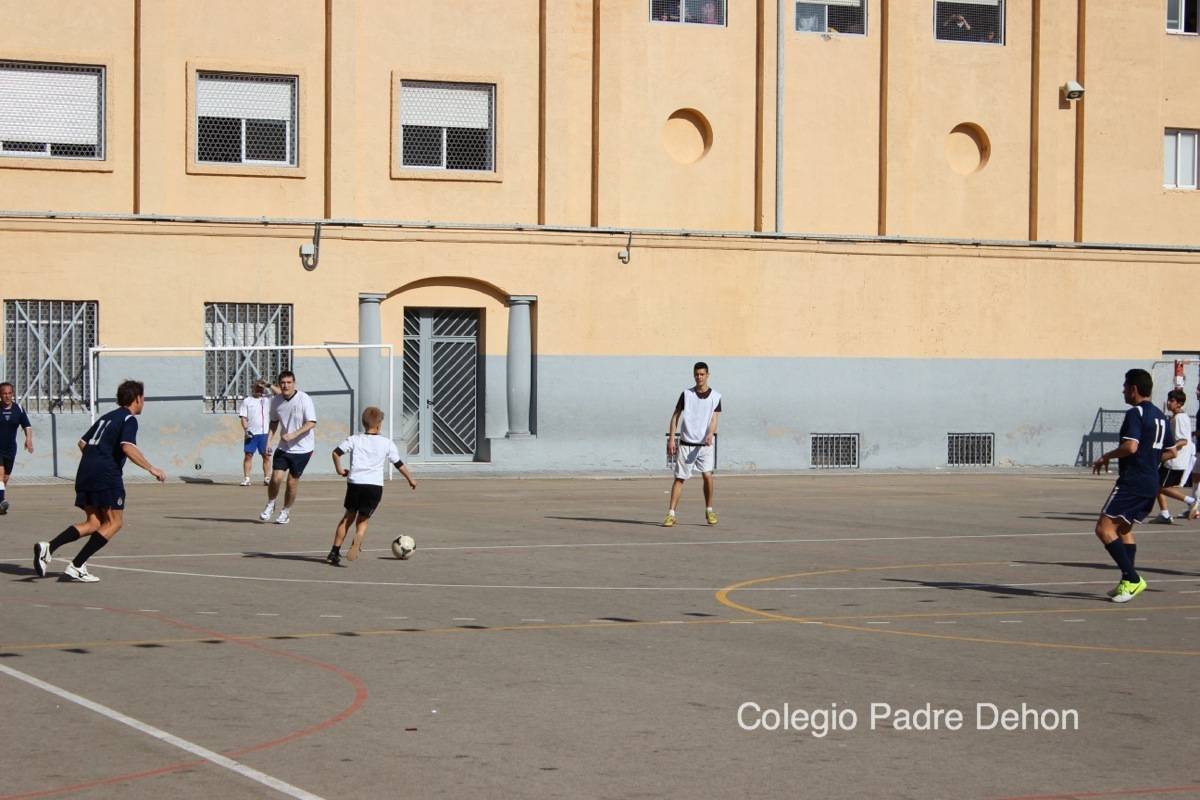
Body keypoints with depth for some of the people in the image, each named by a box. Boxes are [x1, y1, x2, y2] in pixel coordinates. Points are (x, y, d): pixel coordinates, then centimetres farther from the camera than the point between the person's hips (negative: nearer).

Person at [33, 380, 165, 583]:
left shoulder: (107, 417, 23)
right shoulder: (129, 419, -3)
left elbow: (82, 443, 25)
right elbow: (127, 447, -20)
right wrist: (151, 468, -16)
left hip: (85, 474, 8)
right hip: (107, 476, -8)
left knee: (94, 523, 10)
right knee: (114, 523, 2)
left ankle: (48, 546, -9)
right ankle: (77, 566, -6)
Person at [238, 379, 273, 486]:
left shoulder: (267, 400, 11)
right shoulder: (246, 401, 7)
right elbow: (243, 417, 2)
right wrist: (245, 429, -11)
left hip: (264, 433, 1)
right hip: (251, 433, -1)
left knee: (266, 455, 1)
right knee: (248, 455, -2)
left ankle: (267, 477, 7)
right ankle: (246, 478, -1)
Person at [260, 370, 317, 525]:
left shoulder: (304, 399, -15)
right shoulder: (276, 400, 0)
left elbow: (311, 423, -19)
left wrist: (293, 435, -28)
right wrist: (268, 440, 3)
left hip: (302, 448, -3)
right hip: (283, 447, 3)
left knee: (292, 482, 2)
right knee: (276, 478, -8)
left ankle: (286, 512, 22)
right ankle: (270, 505, 19)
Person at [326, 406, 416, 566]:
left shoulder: (354, 440, 8)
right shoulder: (387, 443, 7)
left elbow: (336, 452, -3)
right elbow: (399, 464, 13)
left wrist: (339, 469, 12)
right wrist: (410, 480, 26)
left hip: (355, 482, 1)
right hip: (375, 486, -1)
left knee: (348, 516, 17)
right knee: (363, 520, 8)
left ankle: (335, 551, 13)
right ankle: (357, 542, -24)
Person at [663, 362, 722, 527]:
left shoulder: (715, 396, 3)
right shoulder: (686, 394, 3)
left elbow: (715, 418, -5)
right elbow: (675, 416, 5)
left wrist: (710, 434, -25)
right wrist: (671, 439, -2)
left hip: (705, 444, 0)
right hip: (686, 443, 0)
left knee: (707, 475, -14)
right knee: (679, 478, -1)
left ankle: (709, 511, 4)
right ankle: (671, 514, 2)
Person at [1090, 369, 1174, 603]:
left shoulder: (1135, 414, -13)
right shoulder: (1160, 416, 15)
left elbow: (1131, 446, -25)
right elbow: (1170, 451, 21)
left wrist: (1106, 457, -11)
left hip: (1132, 482, -10)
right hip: (1151, 484, 10)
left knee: (1104, 527, -9)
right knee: (1124, 529, 19)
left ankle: (1132, 578, -14)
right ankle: (1128, 583, 15)